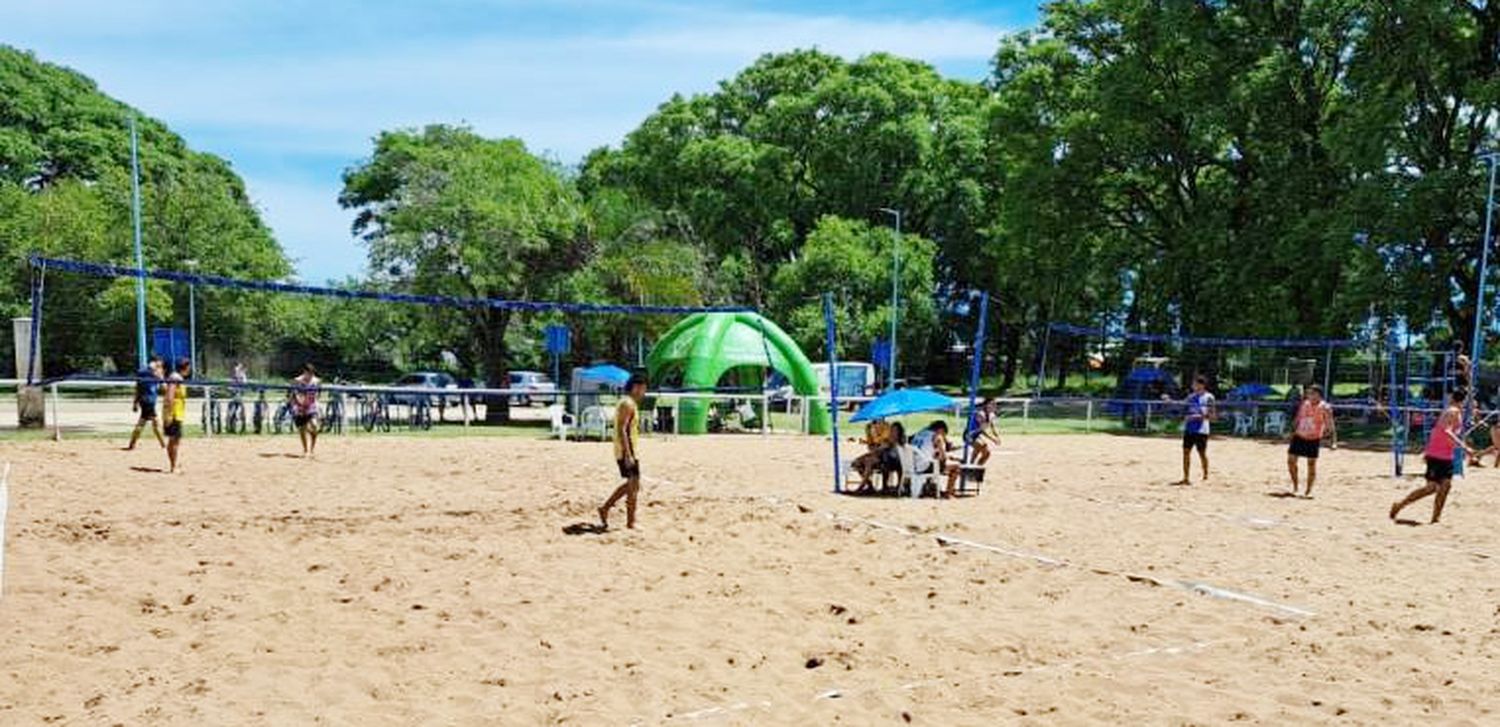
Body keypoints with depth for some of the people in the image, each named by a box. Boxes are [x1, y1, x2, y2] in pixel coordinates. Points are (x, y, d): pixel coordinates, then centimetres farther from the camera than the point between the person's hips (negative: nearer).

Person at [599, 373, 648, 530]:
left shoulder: (629, 403, 16)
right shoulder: (628, 404, -15)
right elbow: (622, 430, -22)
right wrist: (628, 455, -25)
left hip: (628, 451, 10)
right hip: (627, 452, -10)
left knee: (631, 484, 18)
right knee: (633, 486, -4)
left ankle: (605, 508, 21)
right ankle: (630, 522, 2)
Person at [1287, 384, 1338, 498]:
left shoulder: (1325, 408, -11)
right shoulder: (1304, 404, 2)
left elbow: (1331, 425, -13)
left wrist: (1334, 442, -21)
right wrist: (1292, 432, 14)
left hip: (1313, 440, -4)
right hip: (1299, 437, 4)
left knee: (1311, 465, 0)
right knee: (1291, 461, 2)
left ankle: (1308, 491, 12)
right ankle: (1295, 487, 19)